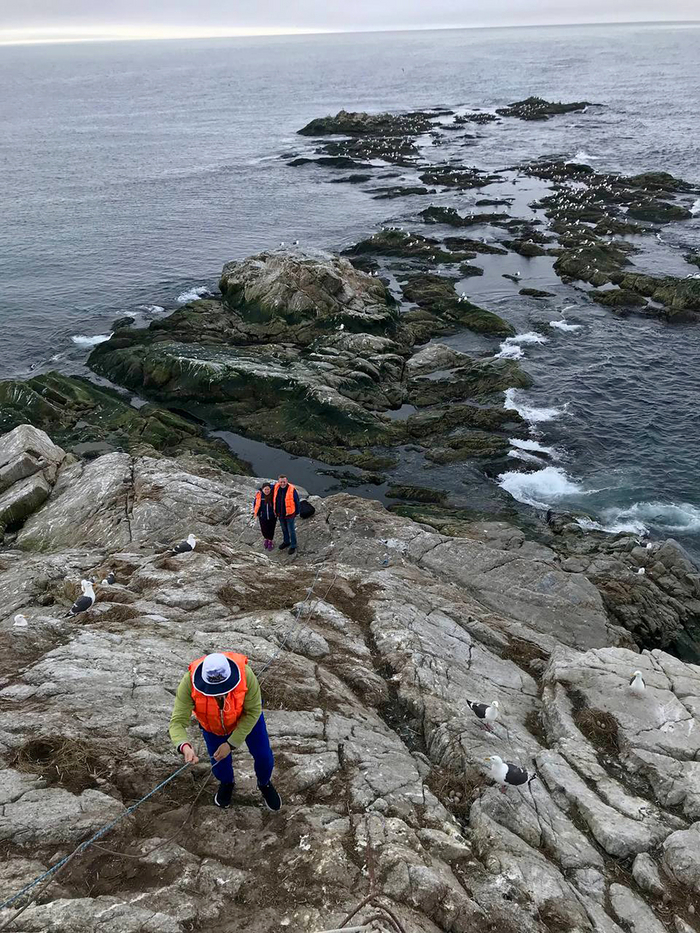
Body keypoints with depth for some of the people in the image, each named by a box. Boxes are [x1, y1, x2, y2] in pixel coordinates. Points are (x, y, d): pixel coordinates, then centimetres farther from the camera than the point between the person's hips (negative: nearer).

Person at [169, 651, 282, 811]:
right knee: (219, 763, 8)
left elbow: (253, 712, -26)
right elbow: (178, 722, -38)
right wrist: (184, 746, -58)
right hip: (212, 725, 1)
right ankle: (226, 783, 47)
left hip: (245, 718, 0)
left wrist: (231, 744, -29)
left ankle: (265, 784, 42)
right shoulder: (189, 683, -40)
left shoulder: (245, 675, -41)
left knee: (264, 756, 5)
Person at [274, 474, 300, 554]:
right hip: (280, 514, 5)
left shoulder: (292, 490, -25)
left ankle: (293, 546, 30)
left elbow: (296, 501, -13)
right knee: (284, 528, 24)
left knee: (291, 530, 11)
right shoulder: (277, 488, -12)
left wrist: (296, 513, -5)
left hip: (289, 514, -5)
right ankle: (286, 542, 46)